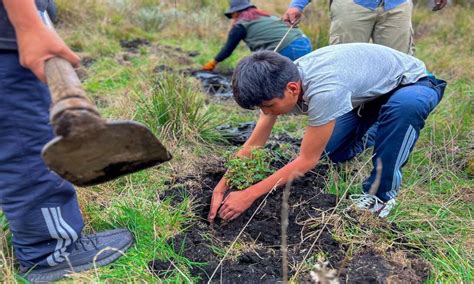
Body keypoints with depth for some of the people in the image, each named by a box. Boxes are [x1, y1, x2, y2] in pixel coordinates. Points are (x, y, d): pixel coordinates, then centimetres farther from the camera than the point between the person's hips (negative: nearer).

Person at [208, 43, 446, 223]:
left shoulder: (323, 90, -43)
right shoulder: (280, 81, -19)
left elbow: (307, 161, -33)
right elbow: (253, 145, -14)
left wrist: (248, 196, -30)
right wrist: (221, 189, -19)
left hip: (412, 82, -6)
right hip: (368, 88, 7)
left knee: (404, 105, -41)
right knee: (327, 151, -7)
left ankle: (380, 194, -20)